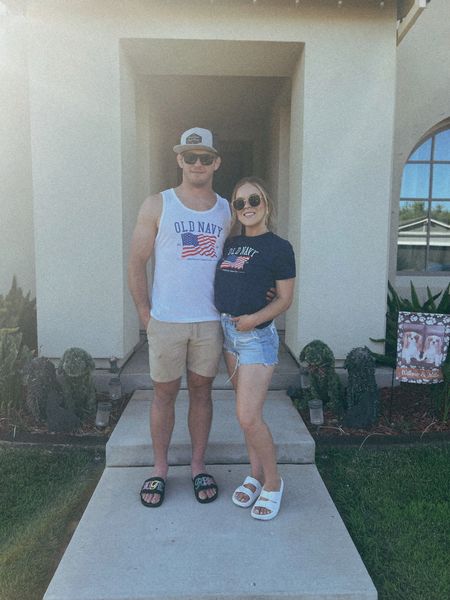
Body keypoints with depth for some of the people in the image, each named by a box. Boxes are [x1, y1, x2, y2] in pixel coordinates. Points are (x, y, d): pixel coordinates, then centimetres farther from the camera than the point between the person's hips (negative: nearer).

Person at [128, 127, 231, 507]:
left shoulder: (226, 211, 8)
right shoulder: (157, 206, -1)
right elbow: (136, 264, -2)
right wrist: (146, 316, -6)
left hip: (210, 321, 2)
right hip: (166, 322, -2)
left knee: (201, 391, 12)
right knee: (164, 393, 8)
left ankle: (198, 466, 27)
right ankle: (160, 468, 26)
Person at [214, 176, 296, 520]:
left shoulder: (278, 247, -7)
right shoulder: (231, 244, 11)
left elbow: (285, 299, -8)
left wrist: (255, 319, -21)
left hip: (257, 336, -6)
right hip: (228, 332, 6)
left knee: (249, 416, -7)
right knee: (246, 412, 14)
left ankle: (273, 482, 16)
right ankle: (256, 475, 30)